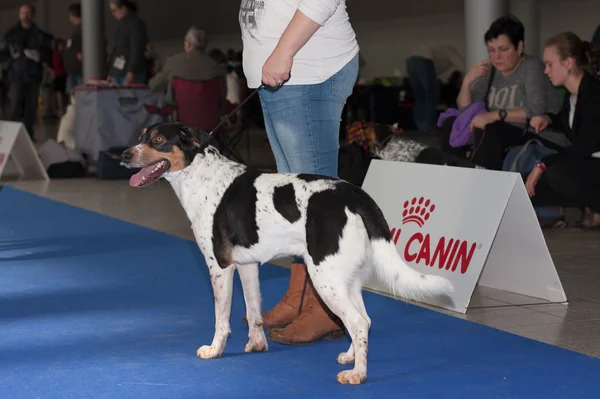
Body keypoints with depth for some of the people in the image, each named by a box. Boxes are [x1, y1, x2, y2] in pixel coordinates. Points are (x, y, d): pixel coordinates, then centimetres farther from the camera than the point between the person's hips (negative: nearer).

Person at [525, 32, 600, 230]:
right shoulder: (571, 94, 8)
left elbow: (583, 147, -24)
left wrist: (543, 164, -21)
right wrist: (548, 119, 8)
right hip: (583, 164, 9)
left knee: (556, 174, -34)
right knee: (527, 189, -6)